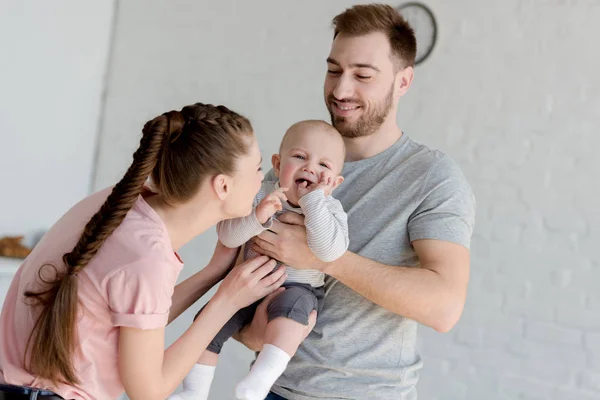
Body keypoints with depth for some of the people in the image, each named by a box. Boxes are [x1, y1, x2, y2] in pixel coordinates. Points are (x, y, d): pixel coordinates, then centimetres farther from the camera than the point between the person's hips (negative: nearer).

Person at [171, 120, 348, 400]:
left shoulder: (330, 209, -9)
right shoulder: (260, 195, -5)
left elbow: (329, 251, -28)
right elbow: (227, 236, -12)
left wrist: (313, 200, -30)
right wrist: (257, 217, -32)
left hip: (299, 290, -3)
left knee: (290, 303, -36)